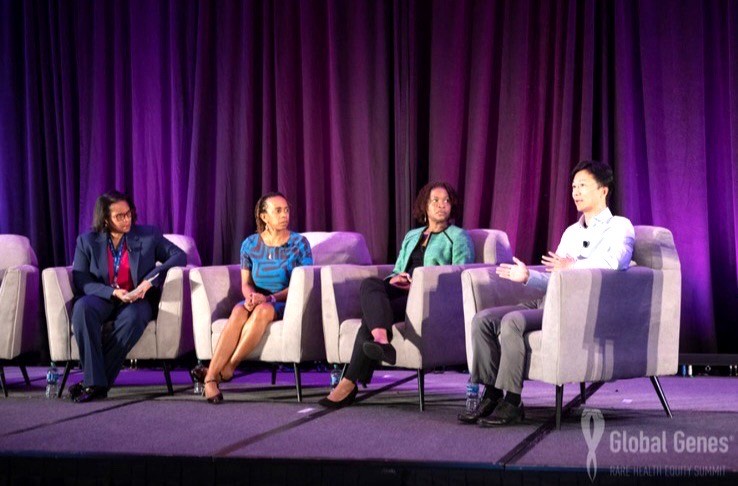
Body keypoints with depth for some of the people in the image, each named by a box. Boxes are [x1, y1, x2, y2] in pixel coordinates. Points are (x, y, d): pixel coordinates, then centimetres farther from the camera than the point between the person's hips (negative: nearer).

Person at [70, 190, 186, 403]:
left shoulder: (148, 236, 6)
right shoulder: (87, 241, 6)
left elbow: (179, 256, -2)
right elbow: (80, 281, -2)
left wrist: (150, 280, -17)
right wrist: (113, 293, -20)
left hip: (136, 300, -1)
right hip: (102, 298, 1)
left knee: (134, 316, -38)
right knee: (83, 308, -35)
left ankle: (96, 383, -32)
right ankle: (95, 382, -37)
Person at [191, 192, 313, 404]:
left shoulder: (299, 243, 0)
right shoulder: (250, 244, 8)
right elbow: (245, 283, 10)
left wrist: (270, 298, -19)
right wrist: (250, 296, -15)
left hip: (287, 304, -2)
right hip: (257, 301, 2)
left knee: (262, 311, -38)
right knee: (239, 310, -34)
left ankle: (227, 368, -35)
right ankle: (211, 377, -44)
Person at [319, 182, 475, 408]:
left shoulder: (458, 237, 13)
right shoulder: (412, 236, 32)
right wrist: (395, 279, 2)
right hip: (401, 292, 5)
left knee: (371, 313, -32)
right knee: (370, 284, -33)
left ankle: (350, 383, -44)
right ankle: (381, 340, -59)